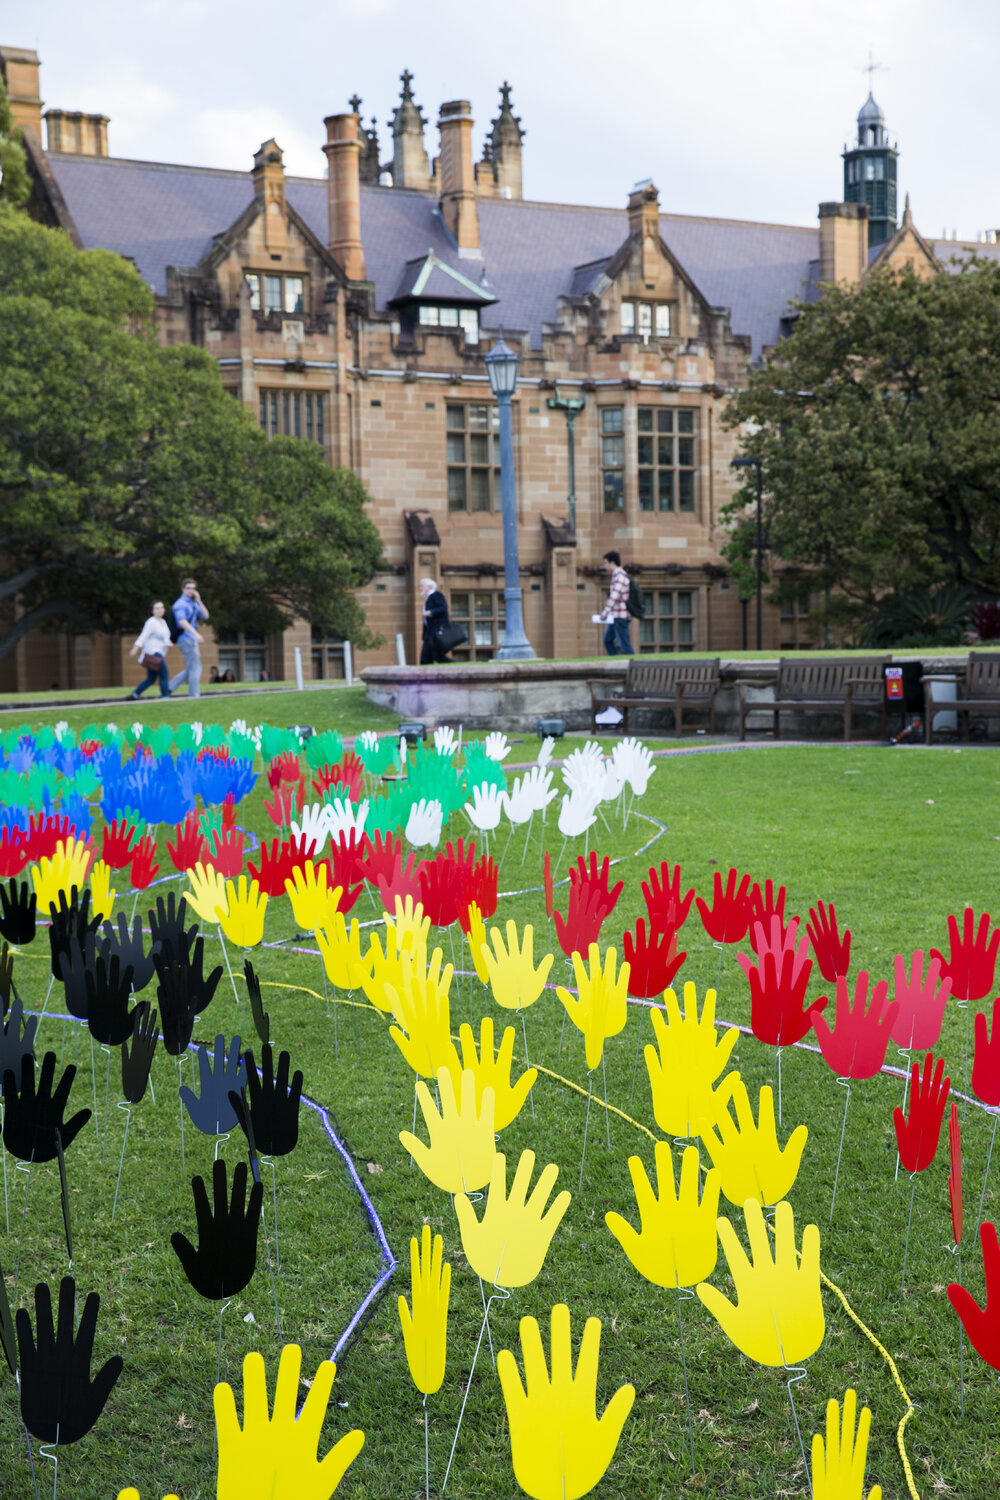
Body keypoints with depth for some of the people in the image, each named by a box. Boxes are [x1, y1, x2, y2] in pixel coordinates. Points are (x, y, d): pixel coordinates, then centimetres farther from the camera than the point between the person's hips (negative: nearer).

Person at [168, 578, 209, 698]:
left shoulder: (193, 604, 19)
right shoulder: (180, 604, -9)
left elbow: (205, 616, 10)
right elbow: (182, 621, -23)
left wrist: (199, 601, -2)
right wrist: (196, 634, -35)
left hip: (192, 640, 9)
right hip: (186, 639, -9)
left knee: (192, 669, 12)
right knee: (195, 668, -8)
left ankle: (171, 686, 12)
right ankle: (194, 695, -6)